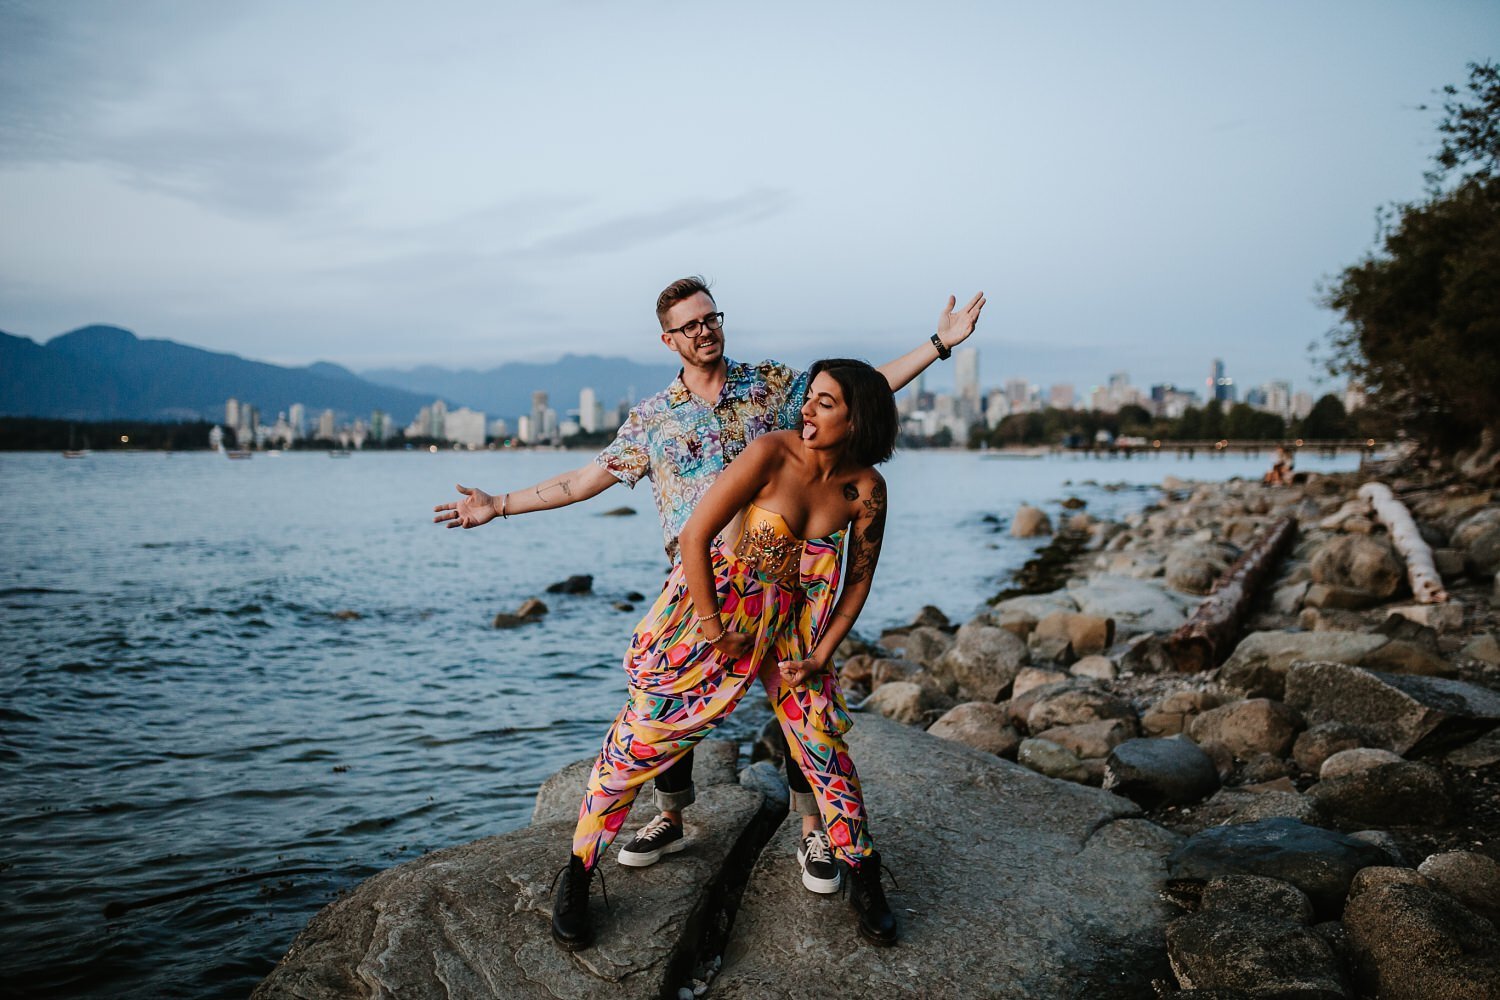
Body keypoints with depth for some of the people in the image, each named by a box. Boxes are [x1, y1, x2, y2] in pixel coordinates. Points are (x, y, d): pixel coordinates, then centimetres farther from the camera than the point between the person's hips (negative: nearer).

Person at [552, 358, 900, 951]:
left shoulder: (866, 489, -10)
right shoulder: (772, 453, -22)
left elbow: (859, 578, 2)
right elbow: (694, 538, -21)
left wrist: (821, 655, -4)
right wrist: (715, 632, -15)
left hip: (789, 625, 3)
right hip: (710, 607, -3)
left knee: (825, 744, 5)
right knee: (640, 741, 0)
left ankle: (864, 880, 26)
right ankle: (577, 874, 18)